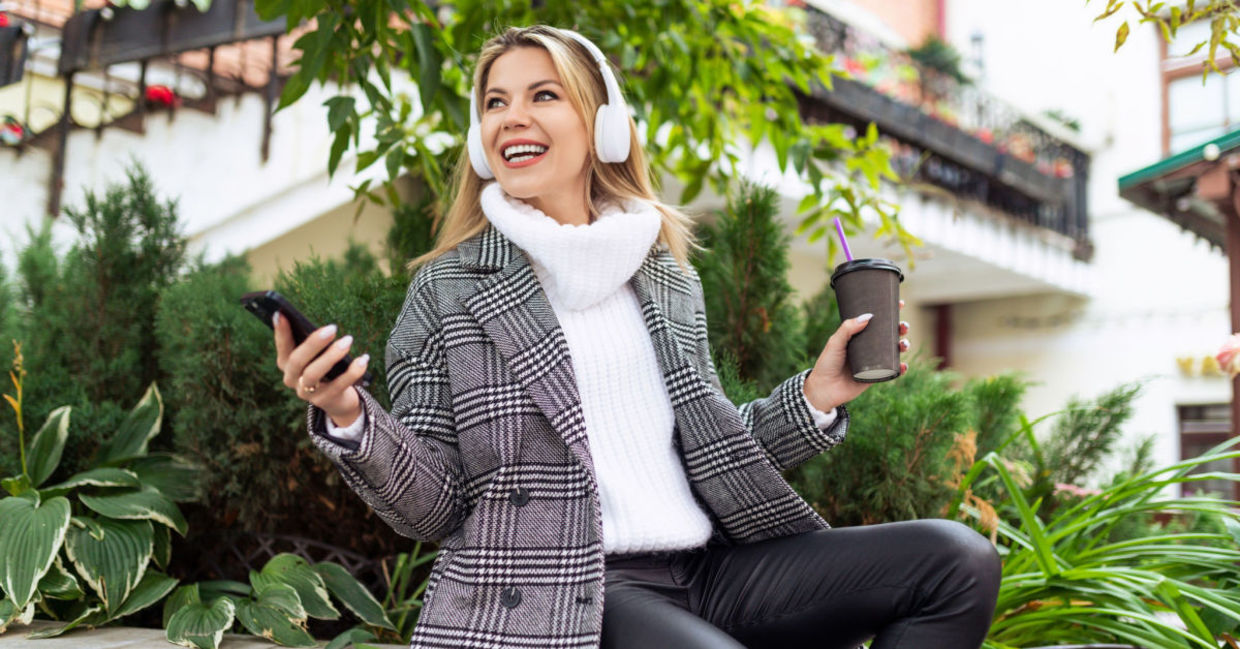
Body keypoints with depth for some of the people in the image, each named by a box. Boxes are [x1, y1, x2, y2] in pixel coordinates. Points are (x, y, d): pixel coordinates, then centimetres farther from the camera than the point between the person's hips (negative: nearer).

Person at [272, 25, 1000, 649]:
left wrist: (814, 396, 5)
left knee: (956, 558, -7)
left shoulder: (667, 273, 14)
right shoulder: (449, 287, 3)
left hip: (698, 571, 5)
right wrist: (347, 419, -19)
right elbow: (433, 505, -1)